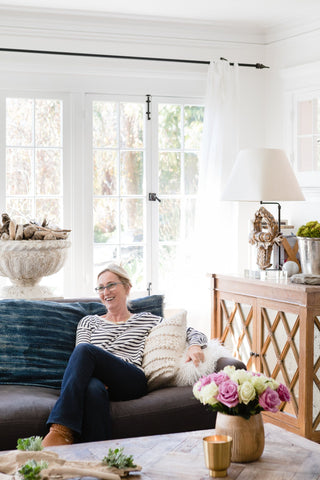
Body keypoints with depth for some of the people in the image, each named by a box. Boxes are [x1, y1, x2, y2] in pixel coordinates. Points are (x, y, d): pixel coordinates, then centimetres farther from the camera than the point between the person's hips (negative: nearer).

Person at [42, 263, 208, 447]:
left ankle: (62, 431, -44)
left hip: (132, 381, -1)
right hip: (95, 378, 1)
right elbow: (80, 354, 13)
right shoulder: (89, 322, 30)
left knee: (85, 350, -32)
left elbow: (192, 332, 24)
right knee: (94, 388, -40)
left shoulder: (146, 320, 26)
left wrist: (195, 346, -2)